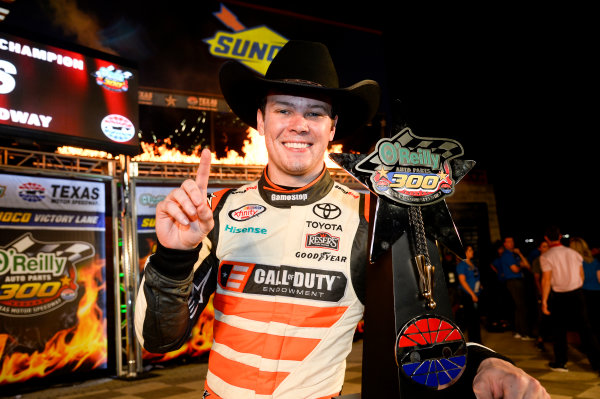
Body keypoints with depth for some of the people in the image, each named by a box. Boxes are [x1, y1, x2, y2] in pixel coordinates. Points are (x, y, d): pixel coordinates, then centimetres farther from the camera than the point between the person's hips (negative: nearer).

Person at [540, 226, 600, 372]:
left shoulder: (546, 257, -11)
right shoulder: (574, 253, 3)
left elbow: (546, 280, -13)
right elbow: (582, 276, 8)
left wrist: (544, 300, -7)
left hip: (559, 297, -3)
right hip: (577, 294, 3)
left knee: (559, 330, 10)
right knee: (585, 329, 6)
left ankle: (560, 363, 18)